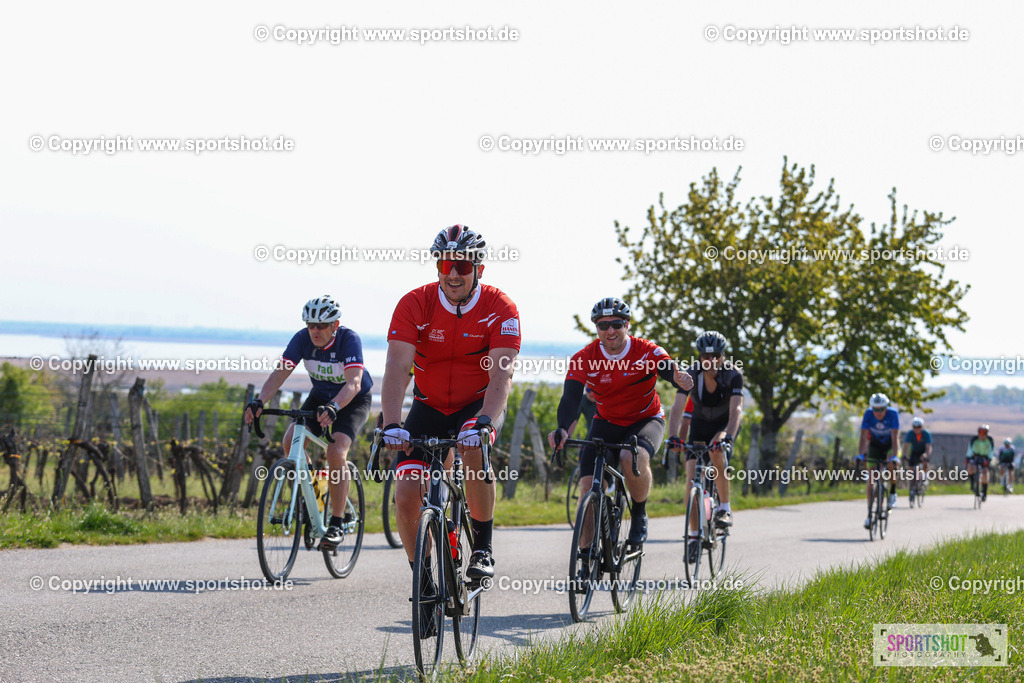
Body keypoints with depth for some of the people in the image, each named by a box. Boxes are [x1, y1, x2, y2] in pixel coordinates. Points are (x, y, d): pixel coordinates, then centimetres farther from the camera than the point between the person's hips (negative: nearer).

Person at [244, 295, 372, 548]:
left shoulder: (349, 339, -30)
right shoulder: (303, 339, -18)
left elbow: (354, 382, -42)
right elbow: (280, 373, -25)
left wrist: (333, 407, -60)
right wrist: (259, 401, -43)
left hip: (353, 400, -5)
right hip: (321, 396, 5)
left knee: (336, 452, -27)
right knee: (290, 441, -20)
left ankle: (336, 524, -19)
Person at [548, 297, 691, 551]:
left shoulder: (647, 352, -18)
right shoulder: (584, 358, -15)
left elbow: (670, 370, -35)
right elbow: (571, 398, -25)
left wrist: (680, 378, -62)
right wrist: (563, 430, -46)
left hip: (646, 420, -2)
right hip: (607, 423, 2)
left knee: (633, 458, -35)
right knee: (588, 485, -16)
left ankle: (639, 515, -8)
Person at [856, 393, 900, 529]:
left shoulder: (892, 414, -28)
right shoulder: (868, 413, -24)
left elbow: (895, 436, -35)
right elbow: (863, 436, -29)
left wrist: (894, 455, -47)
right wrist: (861, 453, -43)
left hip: (890, 445, -2)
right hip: (875, 445, 2)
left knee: (892, 466, -32)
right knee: (871, 475, -10)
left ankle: (893, 494, -5)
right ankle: (869, 514, -8)